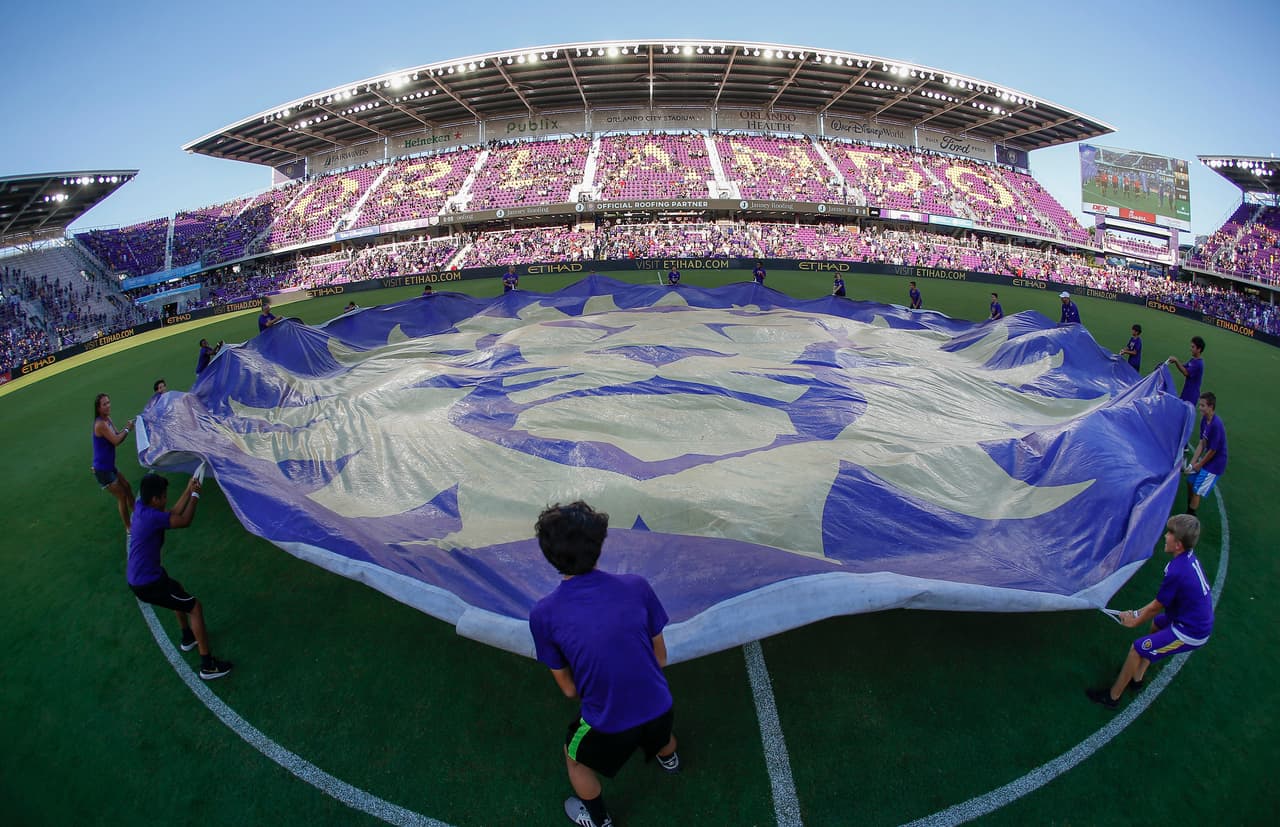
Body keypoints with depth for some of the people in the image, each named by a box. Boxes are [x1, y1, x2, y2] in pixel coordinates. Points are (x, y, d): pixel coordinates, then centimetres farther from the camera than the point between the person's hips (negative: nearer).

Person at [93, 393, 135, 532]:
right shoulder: (100, 424, -25)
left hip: (109, 466, 9)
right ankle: (129, 528, 15)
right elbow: (116, 441, -26)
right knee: (122, 496, 2)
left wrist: (126, 428, -12)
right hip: (102, 470, -9)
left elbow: (118, 438, 4)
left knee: (127, 487, 23)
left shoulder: (108, 419, 3)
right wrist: (127, 429, -12)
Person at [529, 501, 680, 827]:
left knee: (575, 759, 34)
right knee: (660, 735, 41)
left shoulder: (543, 615, -19)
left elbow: (569, 689, -6)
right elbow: (660, 658, -2)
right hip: (660, 708, 3)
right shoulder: (637, 586, -16)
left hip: (608, 724, -2)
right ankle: (669, 760, 74)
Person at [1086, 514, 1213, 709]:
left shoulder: (1176, 572, -31)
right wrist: (1139, 613, 11)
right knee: (1157, 623, 30)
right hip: (1202, 621, 10)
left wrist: (1135, 622, 4)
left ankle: (1112, 697, 13)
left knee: (1137, 649, -3)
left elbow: (1156, 607, -14)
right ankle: (1138, 675, 38)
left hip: (1190, 633, -10)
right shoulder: (1189, 557, -2)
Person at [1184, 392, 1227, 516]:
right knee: (1190, 483, 19)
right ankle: (1189, 513, 35)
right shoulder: (1204, 419, -2)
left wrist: (1199, 465, -9)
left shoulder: (1216, 425, -28)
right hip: (1206, 460, 8)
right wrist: (1192, 463, -1)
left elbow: (1212, 450, -22)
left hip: (1214, 464, -8)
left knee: (1196, 491, -3)